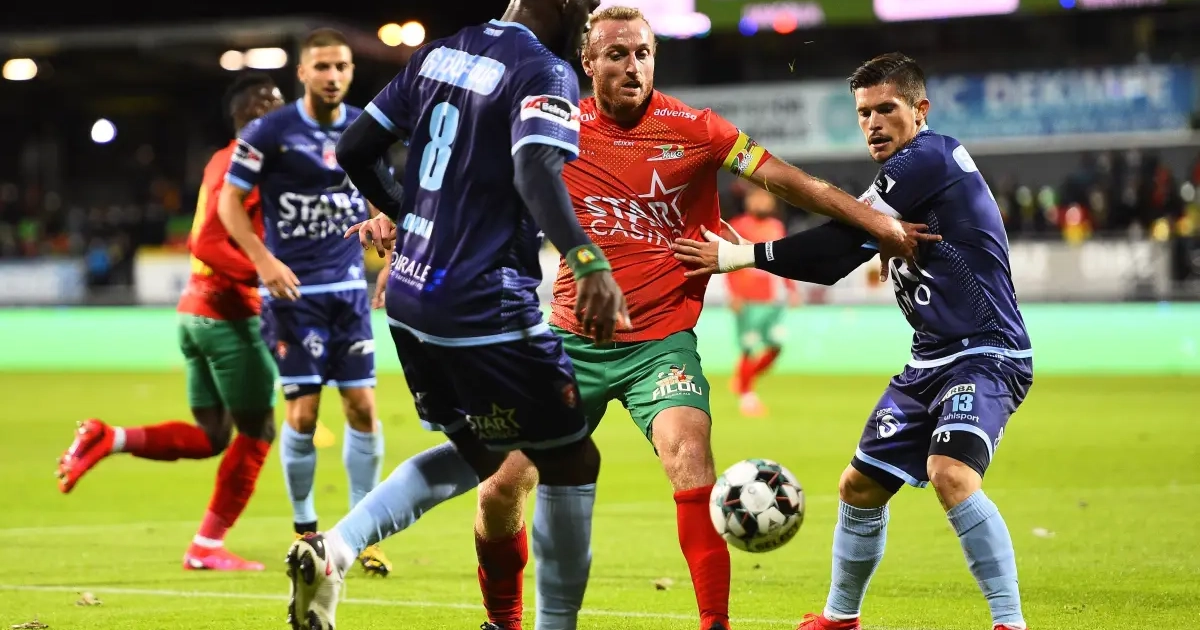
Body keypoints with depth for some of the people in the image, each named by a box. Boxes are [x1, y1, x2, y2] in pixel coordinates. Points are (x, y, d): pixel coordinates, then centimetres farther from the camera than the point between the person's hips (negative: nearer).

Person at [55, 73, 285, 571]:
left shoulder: (221, 163, 15)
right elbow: (209, 245, -22)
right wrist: (263, 274, -31)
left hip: (195, 310, 9)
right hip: (230, 316, -9)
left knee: (210, 437, 14)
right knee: (256, 433, 1)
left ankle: (108, 438, -1)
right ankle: (207, 547, 4)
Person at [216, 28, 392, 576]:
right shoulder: (270, 133, -8)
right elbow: (229, 202, -5)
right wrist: (264, 261, -16)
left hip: (348, 288, 4)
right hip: (293, 290, -4)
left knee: (363, 406, -1)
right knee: (303, 412, -5)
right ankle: (304, 530, 12)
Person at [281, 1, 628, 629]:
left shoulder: (440, 53, 11)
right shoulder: (545, 73, -11)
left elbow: (354, 149, 15)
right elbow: (536, 172, -30)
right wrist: (589, 263, -41)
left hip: (409, 296, 8)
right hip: (484, 309, -8)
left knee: (479, 451, 23)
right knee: (570, 460, 6)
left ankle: (334, 549, 7)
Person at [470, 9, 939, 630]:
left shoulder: (692, 130, -6)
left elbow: (783, 177, -3)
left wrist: (874, 219, -7)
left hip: (661, 341, -2)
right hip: (573, 340, 2)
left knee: (689, 454, -28)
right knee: (501, 487, -1)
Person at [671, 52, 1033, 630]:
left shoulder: (931, 157, -14)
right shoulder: (901, 177, 14)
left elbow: (841, 242, -18)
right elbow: (838, 261, 16)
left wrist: (744, 255, -14)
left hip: (987, 355, -10)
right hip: (931, 361, 10)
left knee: (951, 473, -31)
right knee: (860, 486, 14)